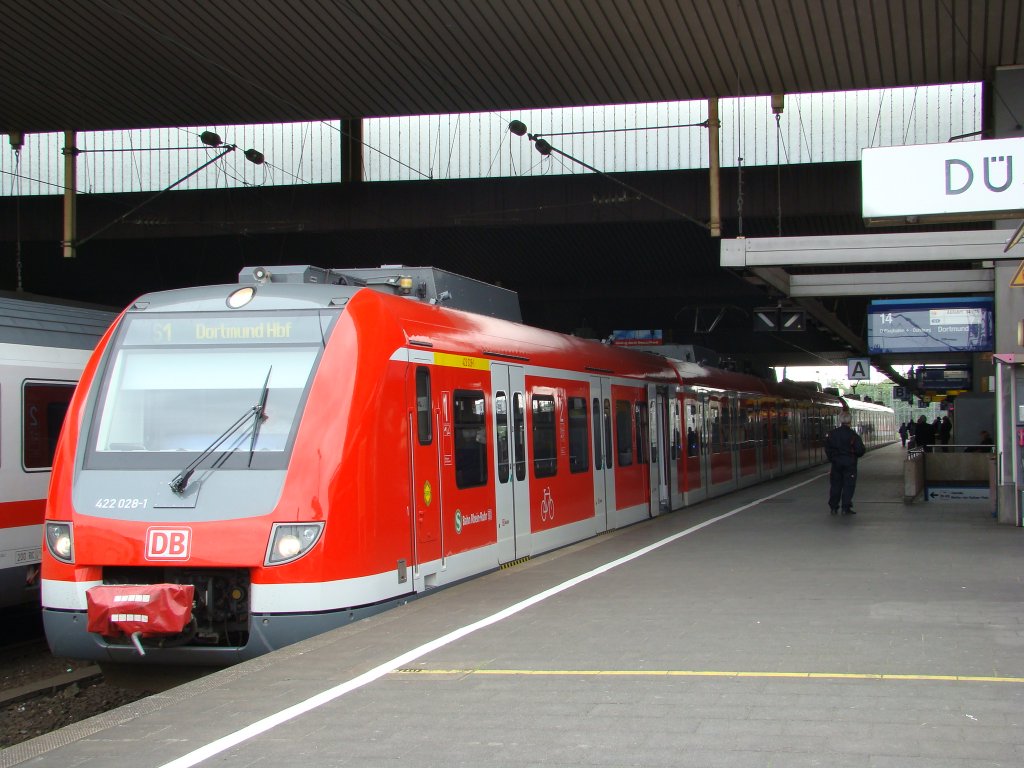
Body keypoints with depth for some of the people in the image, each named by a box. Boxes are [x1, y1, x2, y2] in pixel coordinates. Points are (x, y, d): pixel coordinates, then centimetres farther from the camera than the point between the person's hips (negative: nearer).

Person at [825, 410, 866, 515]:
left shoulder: (832, 434, -1)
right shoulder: (853, 435, -11)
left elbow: (827, 448, 5)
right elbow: (860, 450, -11)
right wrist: (854, 456, 9)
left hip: (836, 463, 3)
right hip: (850, 463, -3)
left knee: (835, 485, 11)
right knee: (848, 485, 1)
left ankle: (833, 507, 12)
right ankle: (846, 507, -2)